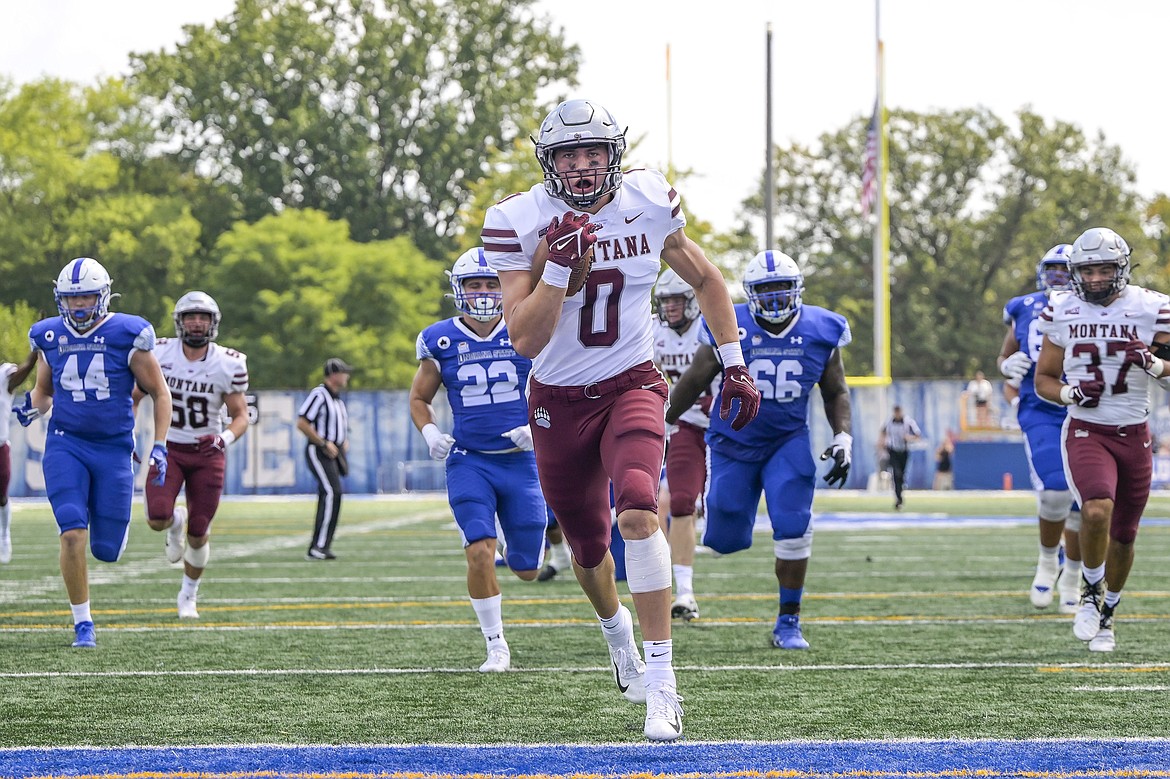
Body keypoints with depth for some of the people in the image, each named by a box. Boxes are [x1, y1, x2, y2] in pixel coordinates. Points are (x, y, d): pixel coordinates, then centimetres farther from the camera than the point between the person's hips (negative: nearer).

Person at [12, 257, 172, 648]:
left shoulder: (127, 335, -6)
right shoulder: (49, 337, 3)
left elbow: (159, 393, 3)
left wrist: (159, 446, -5)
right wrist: (32, 406, -5)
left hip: (114, 448, -1)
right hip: (65, 444, 1)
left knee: (106, 549, 2)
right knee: (73, 535, -16)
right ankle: (83, 623, -3)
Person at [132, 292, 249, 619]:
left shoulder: (228, 365, -8)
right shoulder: (159, 355, -7)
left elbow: (241, 416, -2)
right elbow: (133, 398, 6)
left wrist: (226, 438, -23)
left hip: (207, 453, 0)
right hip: (168, 449, 0)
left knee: (198, 534, 1)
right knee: (157, 519, -21)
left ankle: (189, 594, 27)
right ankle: (176, 522, 19)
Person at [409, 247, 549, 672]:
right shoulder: (441, 341, -2)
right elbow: (419, 398, 12)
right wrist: (430, 433, -7)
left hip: (521, 460, 1)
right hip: (469, 461, -1)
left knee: (526, 569, 5)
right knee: (480, 553, -19)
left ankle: (519, 544, 44)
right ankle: (496, 645, -2)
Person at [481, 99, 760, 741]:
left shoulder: (648, 203, -8)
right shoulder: (518, 223, -14)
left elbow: (705, 279, 11)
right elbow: (526, 339, -19)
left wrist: (734, 364, 9)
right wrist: (559, 266, -30)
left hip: (631, 387, -1)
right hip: (558, 401, 1)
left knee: (638, 509, -28)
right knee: (588, 547, 15)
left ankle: (660, 681, -25)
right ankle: (617, 631, 52)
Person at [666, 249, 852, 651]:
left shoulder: (820, 332, -5)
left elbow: (836, 393, 8)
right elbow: (693, 383, 1)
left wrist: (843, 438, -6)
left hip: (789, 442, 1)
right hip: (734, 443, -1)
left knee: (793, 530, -16)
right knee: (726, 540, 1)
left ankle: (788, 622, -2)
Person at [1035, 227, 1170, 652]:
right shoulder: (1062, 312, 0)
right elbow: (1044, 379, 8)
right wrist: (1069, 393, -13)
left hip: (1134, 435, 2)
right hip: (1085, 431, -2)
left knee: (1123, 535, 10)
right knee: (1097, 511, -26)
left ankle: (1107, 615, 31)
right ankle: (1090, 593, -2)